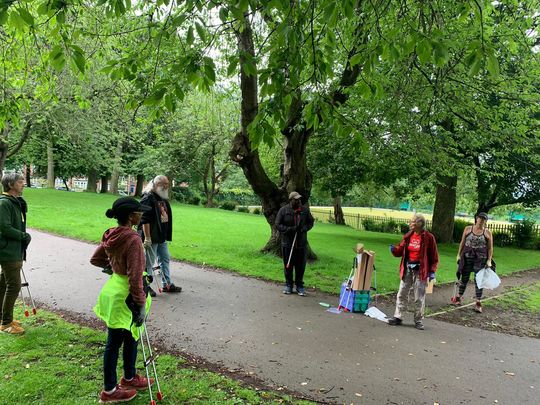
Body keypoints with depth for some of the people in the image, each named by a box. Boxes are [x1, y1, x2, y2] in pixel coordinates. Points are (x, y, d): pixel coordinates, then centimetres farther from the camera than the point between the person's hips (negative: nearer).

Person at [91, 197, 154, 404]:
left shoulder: (110, 235, 0)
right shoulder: (133, 239, -25)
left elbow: (95, 259, 13)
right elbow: (135, 277, -25)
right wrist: (141, 305, -18)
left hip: (113, 290, 8)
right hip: (123, 297, -8)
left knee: (131, 337, 23)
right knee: (114, 343, 8)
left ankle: (129, 378, 41)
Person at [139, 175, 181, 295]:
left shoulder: (164, 198, 12)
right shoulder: (148, 198, -16)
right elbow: (145, 220, -22)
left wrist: (167, 235, 18)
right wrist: (147, 238, -24)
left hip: (162, 237, 9)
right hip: (152, 237, -9)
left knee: (165, 260, 16)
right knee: (149, 262, 4)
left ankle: (167, 284, 27)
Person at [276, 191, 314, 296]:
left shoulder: (305, 210, 2)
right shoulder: (283, 210, -5)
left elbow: (310, 222, 9)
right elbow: (278, 224, -5)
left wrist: (304, 228, -12)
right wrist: (290, 229, -19)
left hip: (301, 243, 2)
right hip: (287, 243, -1)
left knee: (301, 266, 7)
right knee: (288, 265, 9)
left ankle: (299, 285, 21)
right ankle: (288, 284, 25)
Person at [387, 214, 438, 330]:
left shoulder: (428, 237, -9)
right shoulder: (408, 236, 4)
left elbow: (434, 256, -5)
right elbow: (401, 250, 8)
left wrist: (432, 271, -9)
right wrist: (394, 249, -14)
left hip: (420, 270, -5)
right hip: (407, 269, 5)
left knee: (419, 297, 6)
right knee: (402, 294, 9)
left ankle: (418, 320, 19)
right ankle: (398, 317, 18)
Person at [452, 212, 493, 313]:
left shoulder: (487, 232, -1)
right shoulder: (468, 229, 1)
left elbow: (490, 248, 0)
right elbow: (462, 243, 6)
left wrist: (489, 260, -7)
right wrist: (459, 255, 4)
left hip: (481, 259, -1)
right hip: (467, 257, 1)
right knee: (464, 278, 10)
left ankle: (478, 303, 10)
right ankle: (459, 297, 26)